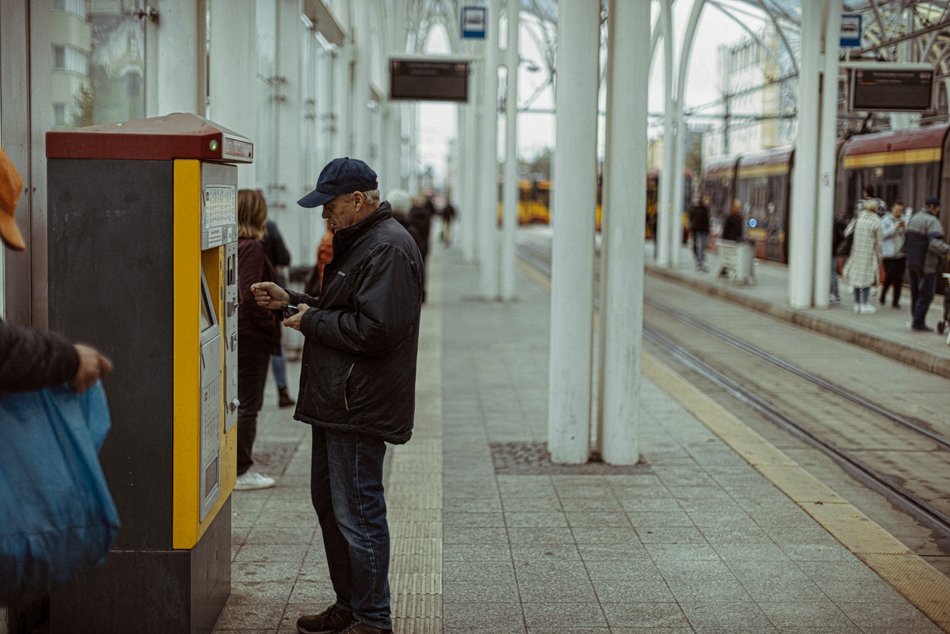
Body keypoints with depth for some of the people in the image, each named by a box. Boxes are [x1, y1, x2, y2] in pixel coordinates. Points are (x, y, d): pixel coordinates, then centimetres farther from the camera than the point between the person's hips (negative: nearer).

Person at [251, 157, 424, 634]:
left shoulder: (388, 248, -17)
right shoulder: (358, 242, 17)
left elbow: (374, 329, -26)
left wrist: (312, 320, -15)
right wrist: (291, 300, 14)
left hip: (359, 408, -11)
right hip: (338, 403, 11)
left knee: (358, 514, -4)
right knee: (329, 503, 18)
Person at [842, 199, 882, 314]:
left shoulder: (857, 218, -1)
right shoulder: (876, 222, -8)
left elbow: (847, 233, -3)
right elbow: (878, 243, -4)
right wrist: (879, 258, 6)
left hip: (856, 252, 3)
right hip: (869, 253, -3)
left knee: (856, 276, 12)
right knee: (867, 278, 5)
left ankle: (857, 304, 17)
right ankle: (864, 305, 4)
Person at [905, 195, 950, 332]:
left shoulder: (914, 218, 11)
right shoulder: (932, 222, -17)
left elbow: (906, 240, 19)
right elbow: (935, 243, -31)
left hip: (911, 263, 9)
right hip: (926, 265, -9)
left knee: (916, 293, 15)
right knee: (926, 295, -1)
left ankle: (917, 322, 20)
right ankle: (918, 323, 0)